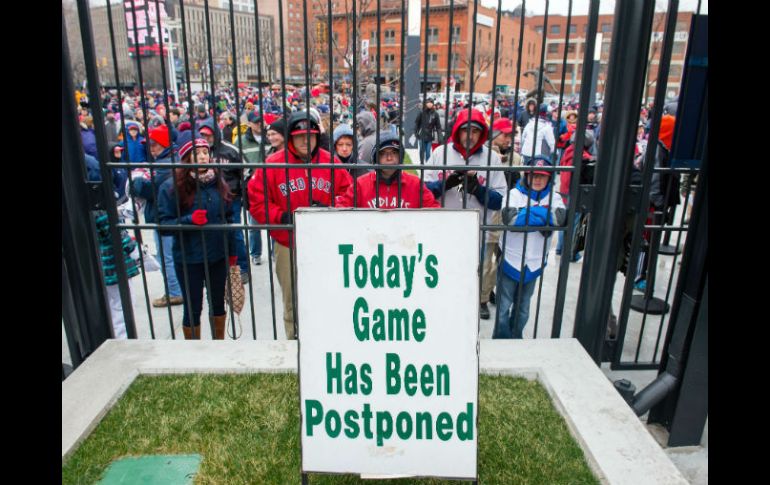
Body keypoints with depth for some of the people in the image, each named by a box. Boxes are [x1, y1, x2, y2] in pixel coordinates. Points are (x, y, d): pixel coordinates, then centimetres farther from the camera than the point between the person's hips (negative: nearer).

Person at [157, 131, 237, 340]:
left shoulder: (218, 181, 2)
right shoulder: (171, 187, -10)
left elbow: (229, 218, 9)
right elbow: (163, 225, -11)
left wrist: (232, 250, 8)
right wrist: (189, 219, -28)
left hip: (218, 255, 4)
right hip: (189, 259, -4)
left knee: (218, 302, 18)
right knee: (193, 307, 8)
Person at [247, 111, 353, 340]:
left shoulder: (331, 162, 0)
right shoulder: (273, 164, -6)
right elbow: (256, 200, -3)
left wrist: (329, 210, -11)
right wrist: (282, 216, -15)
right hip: (288, 246, -1)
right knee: (292, 302, 12)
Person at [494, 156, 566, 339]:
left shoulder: (554, 198, 2)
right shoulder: (515, 194, -7)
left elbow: (559, 218, -18)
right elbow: (510, 218, -26)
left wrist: (527, 213, -19)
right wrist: (542, 215, -18)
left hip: (534, 263, 3)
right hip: (510, 260, -3)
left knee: (523, 308, 18)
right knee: (503, 307, 3)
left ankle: (516, 339, 37)